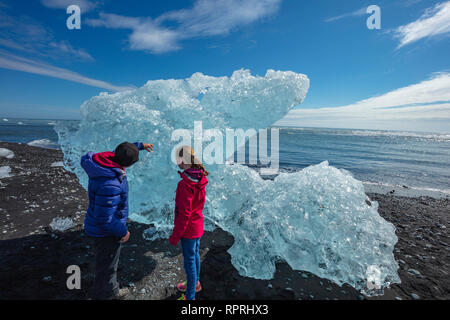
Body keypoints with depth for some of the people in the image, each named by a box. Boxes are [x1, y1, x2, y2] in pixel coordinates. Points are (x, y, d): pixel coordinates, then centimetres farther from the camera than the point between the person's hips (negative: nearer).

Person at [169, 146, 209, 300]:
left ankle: (190, 296, 30)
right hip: (198, 225, 8)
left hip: (189, 228, -8)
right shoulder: (200, 178, -4)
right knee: (195, 254, 25)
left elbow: (184, 213, -26)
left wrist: (175, 235, -14)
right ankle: (195, 283, 48)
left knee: (189, 261, 9)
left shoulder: (185, 184, -30)